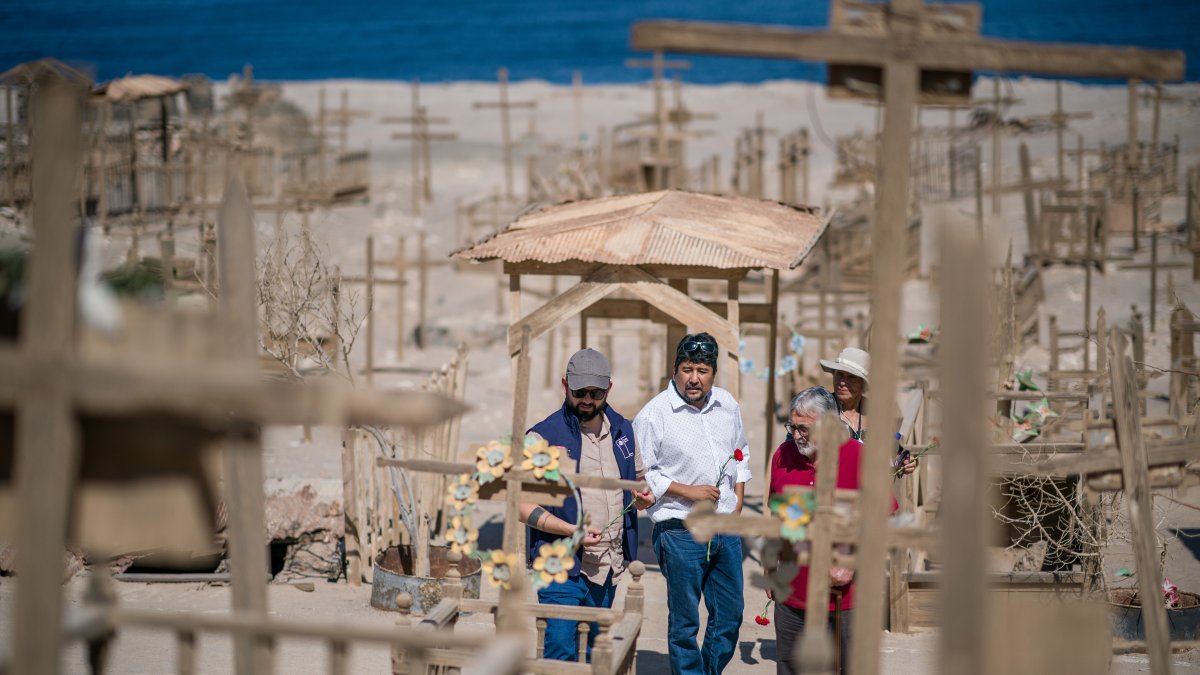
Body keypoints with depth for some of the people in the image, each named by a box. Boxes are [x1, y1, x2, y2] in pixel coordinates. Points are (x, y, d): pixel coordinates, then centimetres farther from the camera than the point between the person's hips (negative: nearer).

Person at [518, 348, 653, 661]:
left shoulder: (622, 431, 10)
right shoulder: (544, 437, -7)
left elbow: (638, 479, 25)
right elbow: (523, 505, -10)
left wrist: (643, 496, 0)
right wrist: (571, 530, -21)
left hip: (608, 566, 6)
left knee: (590, 652, 13)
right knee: (561, 652, -14)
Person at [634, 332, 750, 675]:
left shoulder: (727, 405, 6)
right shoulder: (653, 414, -12)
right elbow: (639, 474, -11)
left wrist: (738, 499, 11)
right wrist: (688, 491, -15)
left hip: (726, 528, 6)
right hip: (680, 530, -6)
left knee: (730, 612, 13)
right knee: (684, 620, 4)